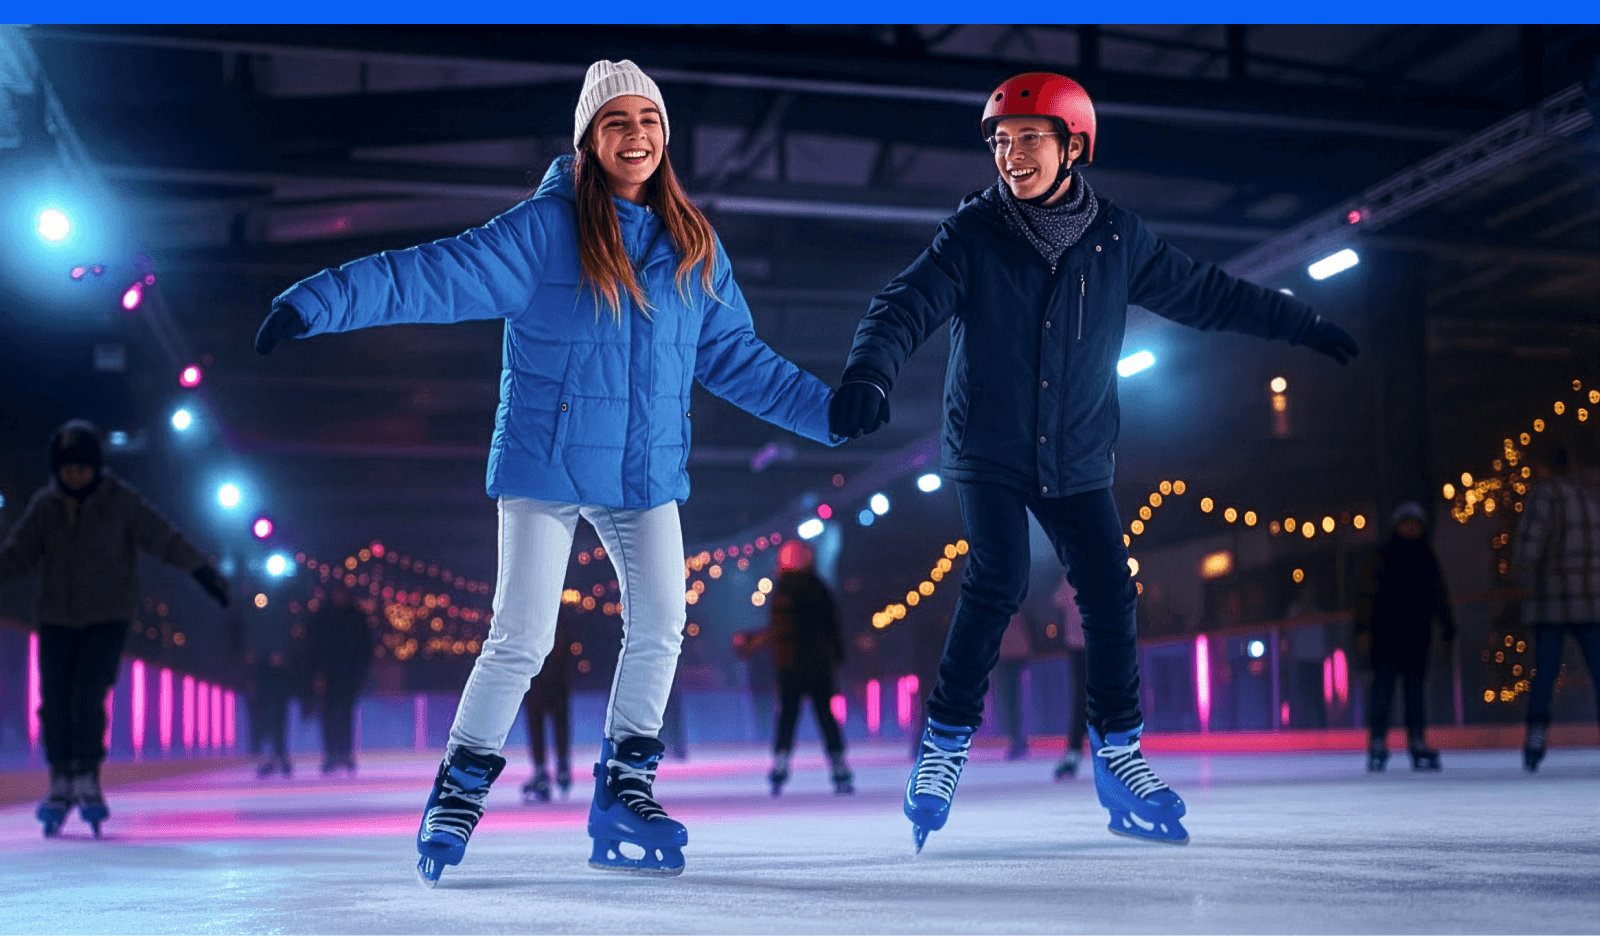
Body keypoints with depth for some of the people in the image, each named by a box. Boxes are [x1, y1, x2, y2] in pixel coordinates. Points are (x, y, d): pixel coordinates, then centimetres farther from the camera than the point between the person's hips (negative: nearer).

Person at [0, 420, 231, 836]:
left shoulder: (121, 500, -5)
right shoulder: (45, 505, 3)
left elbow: (163, 537, -7)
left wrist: (202, 569, -15)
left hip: (108, 617, -3)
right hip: (57, 618, 3)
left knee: (89, 698, -14)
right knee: (54, 702, 1)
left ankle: (87, 779, 0)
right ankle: (61, 783, 15)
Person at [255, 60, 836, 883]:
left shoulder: (692, 247, 6)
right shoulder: (544, 229, -10)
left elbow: (735, 357, 13)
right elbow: (435, 275, -16)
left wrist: (829, 411, 14)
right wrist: (319, 303, -25)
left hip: (646, 470, 5)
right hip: (545, 462, -4)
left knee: (660, 626, 1)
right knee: (520, 641, -4)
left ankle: (624, 794, 17)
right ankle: (458, 793, 15)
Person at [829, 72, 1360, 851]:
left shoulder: (1115, 238, -1)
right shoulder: (972, 235, -8)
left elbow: (1202, 293, 10)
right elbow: (907, 306, -18)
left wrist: (1301, 326, 14)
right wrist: (869, 374, -38)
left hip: (1076, 463, 3)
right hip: (988, 454, -3)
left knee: (1109, 594, -4)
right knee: (997, 585, -17)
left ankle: (1118, 755, 12)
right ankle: (945, 745, -3)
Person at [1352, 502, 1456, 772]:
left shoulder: (1427, 558, 15)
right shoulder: (1381, 557, 1)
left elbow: (1440, 594, 22)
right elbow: (1366, 593, -3)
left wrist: (1448, 625, 16)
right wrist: (1363, 629, -11)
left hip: (1418, 638, 4)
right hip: (1386, 636, -4)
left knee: (1417, 692, 6)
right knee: (1382, 691, -7)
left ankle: (1418, 745, 10)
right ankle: (1377, 745, -4)